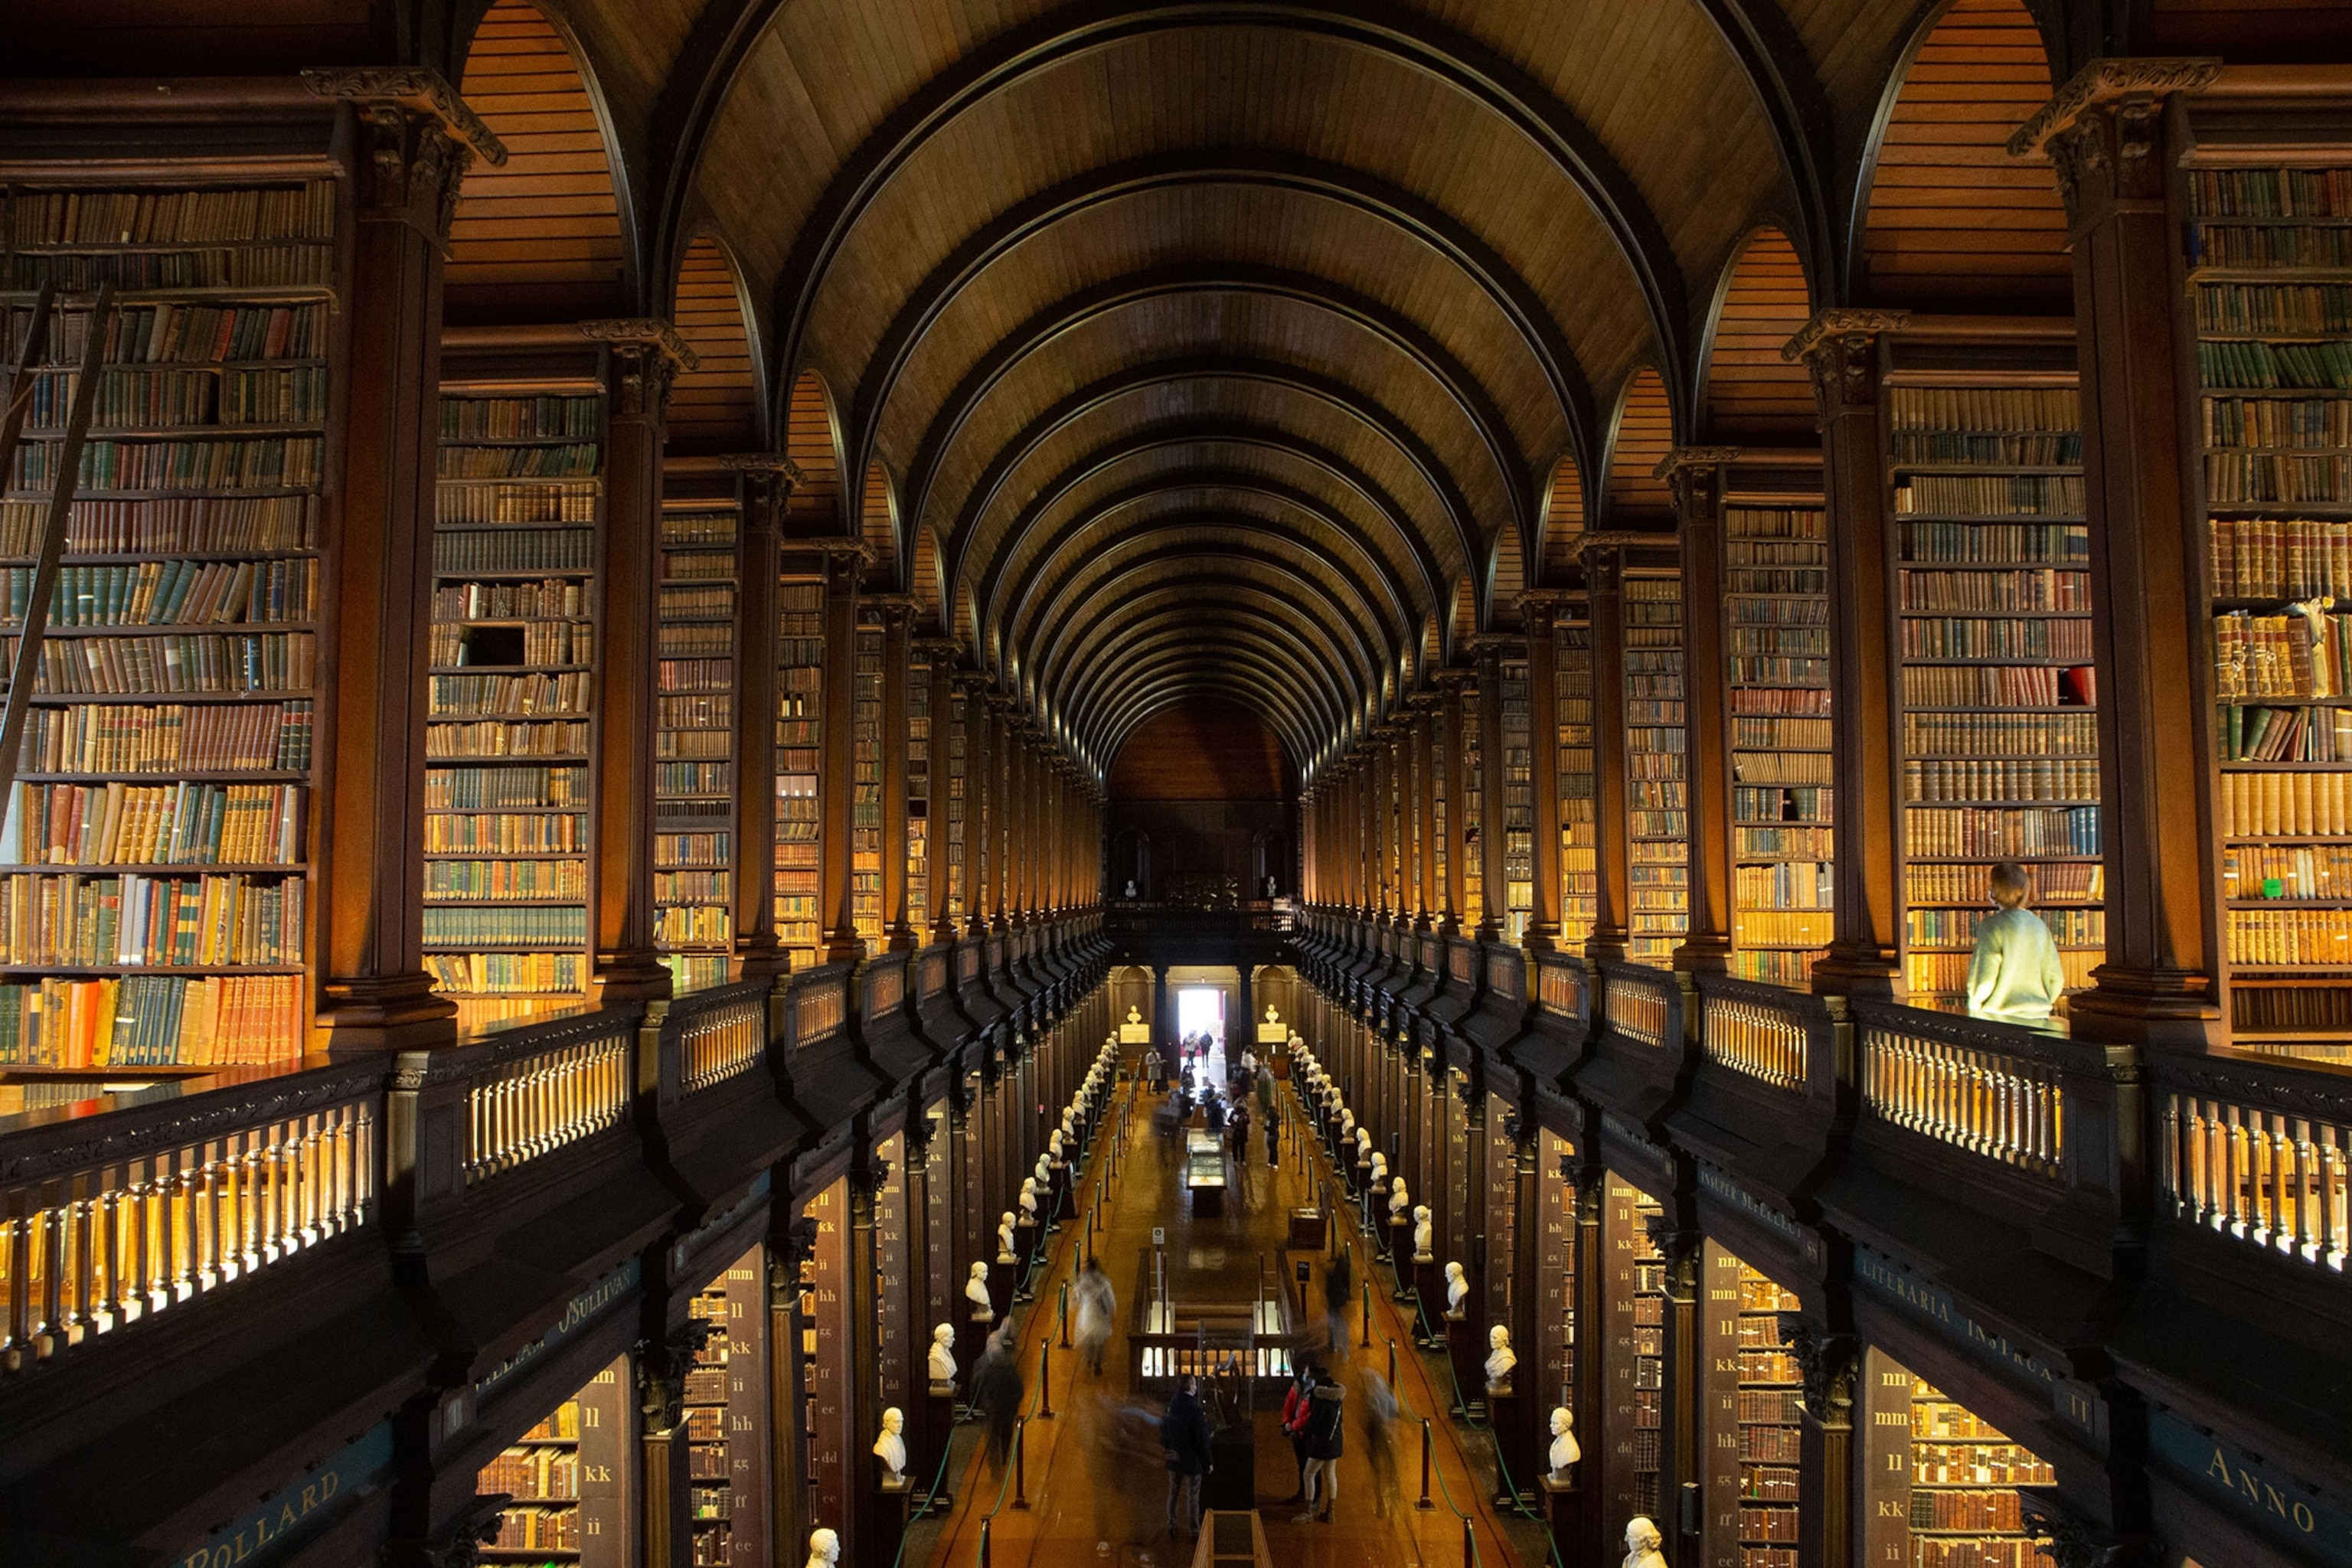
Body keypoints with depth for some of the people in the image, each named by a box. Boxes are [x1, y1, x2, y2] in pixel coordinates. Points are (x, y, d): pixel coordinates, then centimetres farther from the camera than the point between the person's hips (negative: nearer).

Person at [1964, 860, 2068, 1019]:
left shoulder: (1993, 926, -10)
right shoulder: (2039, 925, 8)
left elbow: (1984, 978, -14)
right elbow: (2055, 978, 11)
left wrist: (1974, 1006, 1)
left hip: (2002, 1017, -6)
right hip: (2038, 1017, 6)